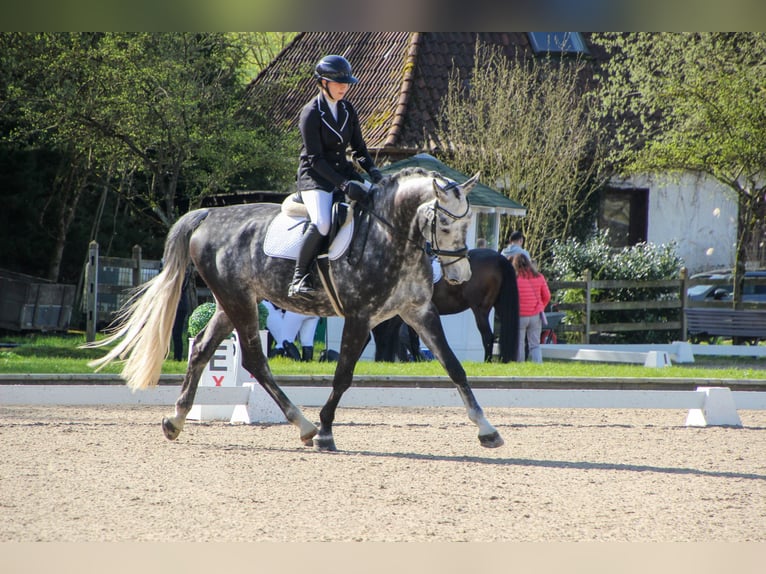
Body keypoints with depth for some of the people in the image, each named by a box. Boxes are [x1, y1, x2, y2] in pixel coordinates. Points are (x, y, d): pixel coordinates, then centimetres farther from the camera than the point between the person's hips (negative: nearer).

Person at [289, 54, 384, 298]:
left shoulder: (347, 110, 8)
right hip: (315, 178, -7)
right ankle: (299, 278, -20)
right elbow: (315, 159, -17)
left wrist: (372, 170, -6)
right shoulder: (311, 113, -12)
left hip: (344, 172, 7)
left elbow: (358, 147, 14)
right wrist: (343, 184, -25)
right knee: (321, 223, -32)